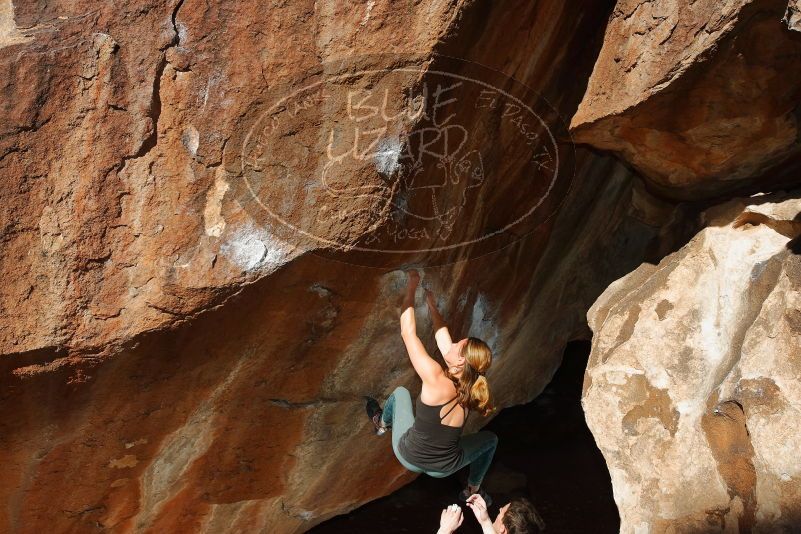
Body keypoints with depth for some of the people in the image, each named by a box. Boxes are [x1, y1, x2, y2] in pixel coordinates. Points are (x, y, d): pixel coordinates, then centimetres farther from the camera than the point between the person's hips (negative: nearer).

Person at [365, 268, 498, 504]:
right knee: (490, 439, 29)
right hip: (443, 470, 2)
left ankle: (382, 424, 52)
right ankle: (473, 491, 40)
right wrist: (432, 305, 5)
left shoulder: (436, 379, -32)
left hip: (409, 457, -2)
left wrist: (411, 287, -17)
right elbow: (443, 338, -3)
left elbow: (408, 332, -25)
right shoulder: (471, 392, -15)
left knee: (400, 392, 22)